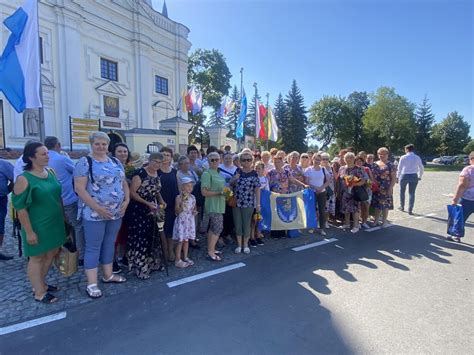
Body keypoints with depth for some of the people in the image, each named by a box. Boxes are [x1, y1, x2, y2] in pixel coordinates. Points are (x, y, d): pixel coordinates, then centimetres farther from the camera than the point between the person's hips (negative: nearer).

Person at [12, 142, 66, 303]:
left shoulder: (50, 172, 2)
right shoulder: (24, 179, -18)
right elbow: (20, 208, -16)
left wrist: (63, 218, 13)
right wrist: (29, 231, -16)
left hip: (55, 223, 7)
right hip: (37, 226, -6)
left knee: (51, 254, 18)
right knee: (37, 258, 10)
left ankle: (41, 284, 39)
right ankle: (39, 293, 25)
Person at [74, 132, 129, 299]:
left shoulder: (115, 162, 10)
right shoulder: (85, 162, -8)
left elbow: (124, 183, 14)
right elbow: (79, 188, -14)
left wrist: (127, 200, -2)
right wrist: (98, 208, -19)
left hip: (116, 213, 6)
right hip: (94, 213, -6)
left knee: (110, 244, 16)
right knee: (93, 247, 4)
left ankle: (108, 275, 32)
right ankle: (91, 284, 15)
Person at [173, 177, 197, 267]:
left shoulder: (193, 197, 5)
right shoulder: (179, 197, -12)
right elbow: (177, 211, -14)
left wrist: (195, 211, -2)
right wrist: (182, 206, -30)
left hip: (190, 221, 6)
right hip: (181, 221, -6)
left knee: (186, 240, 14)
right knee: (180, 241, -1)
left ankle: (185, 257, 26)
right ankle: (178, 260, 9)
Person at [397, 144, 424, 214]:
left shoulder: (403, 157, -4)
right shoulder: (417, 158, 4)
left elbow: (399, 168, -5)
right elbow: (421, 168, 6)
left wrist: (397, 177, 1)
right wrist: (419, 177, 17)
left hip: (404, 176, -2)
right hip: (414, 176, 2)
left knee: (402, 191, 17)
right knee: (412, 193, 6)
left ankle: (402, 207, 28)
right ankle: (410, 210, 4)